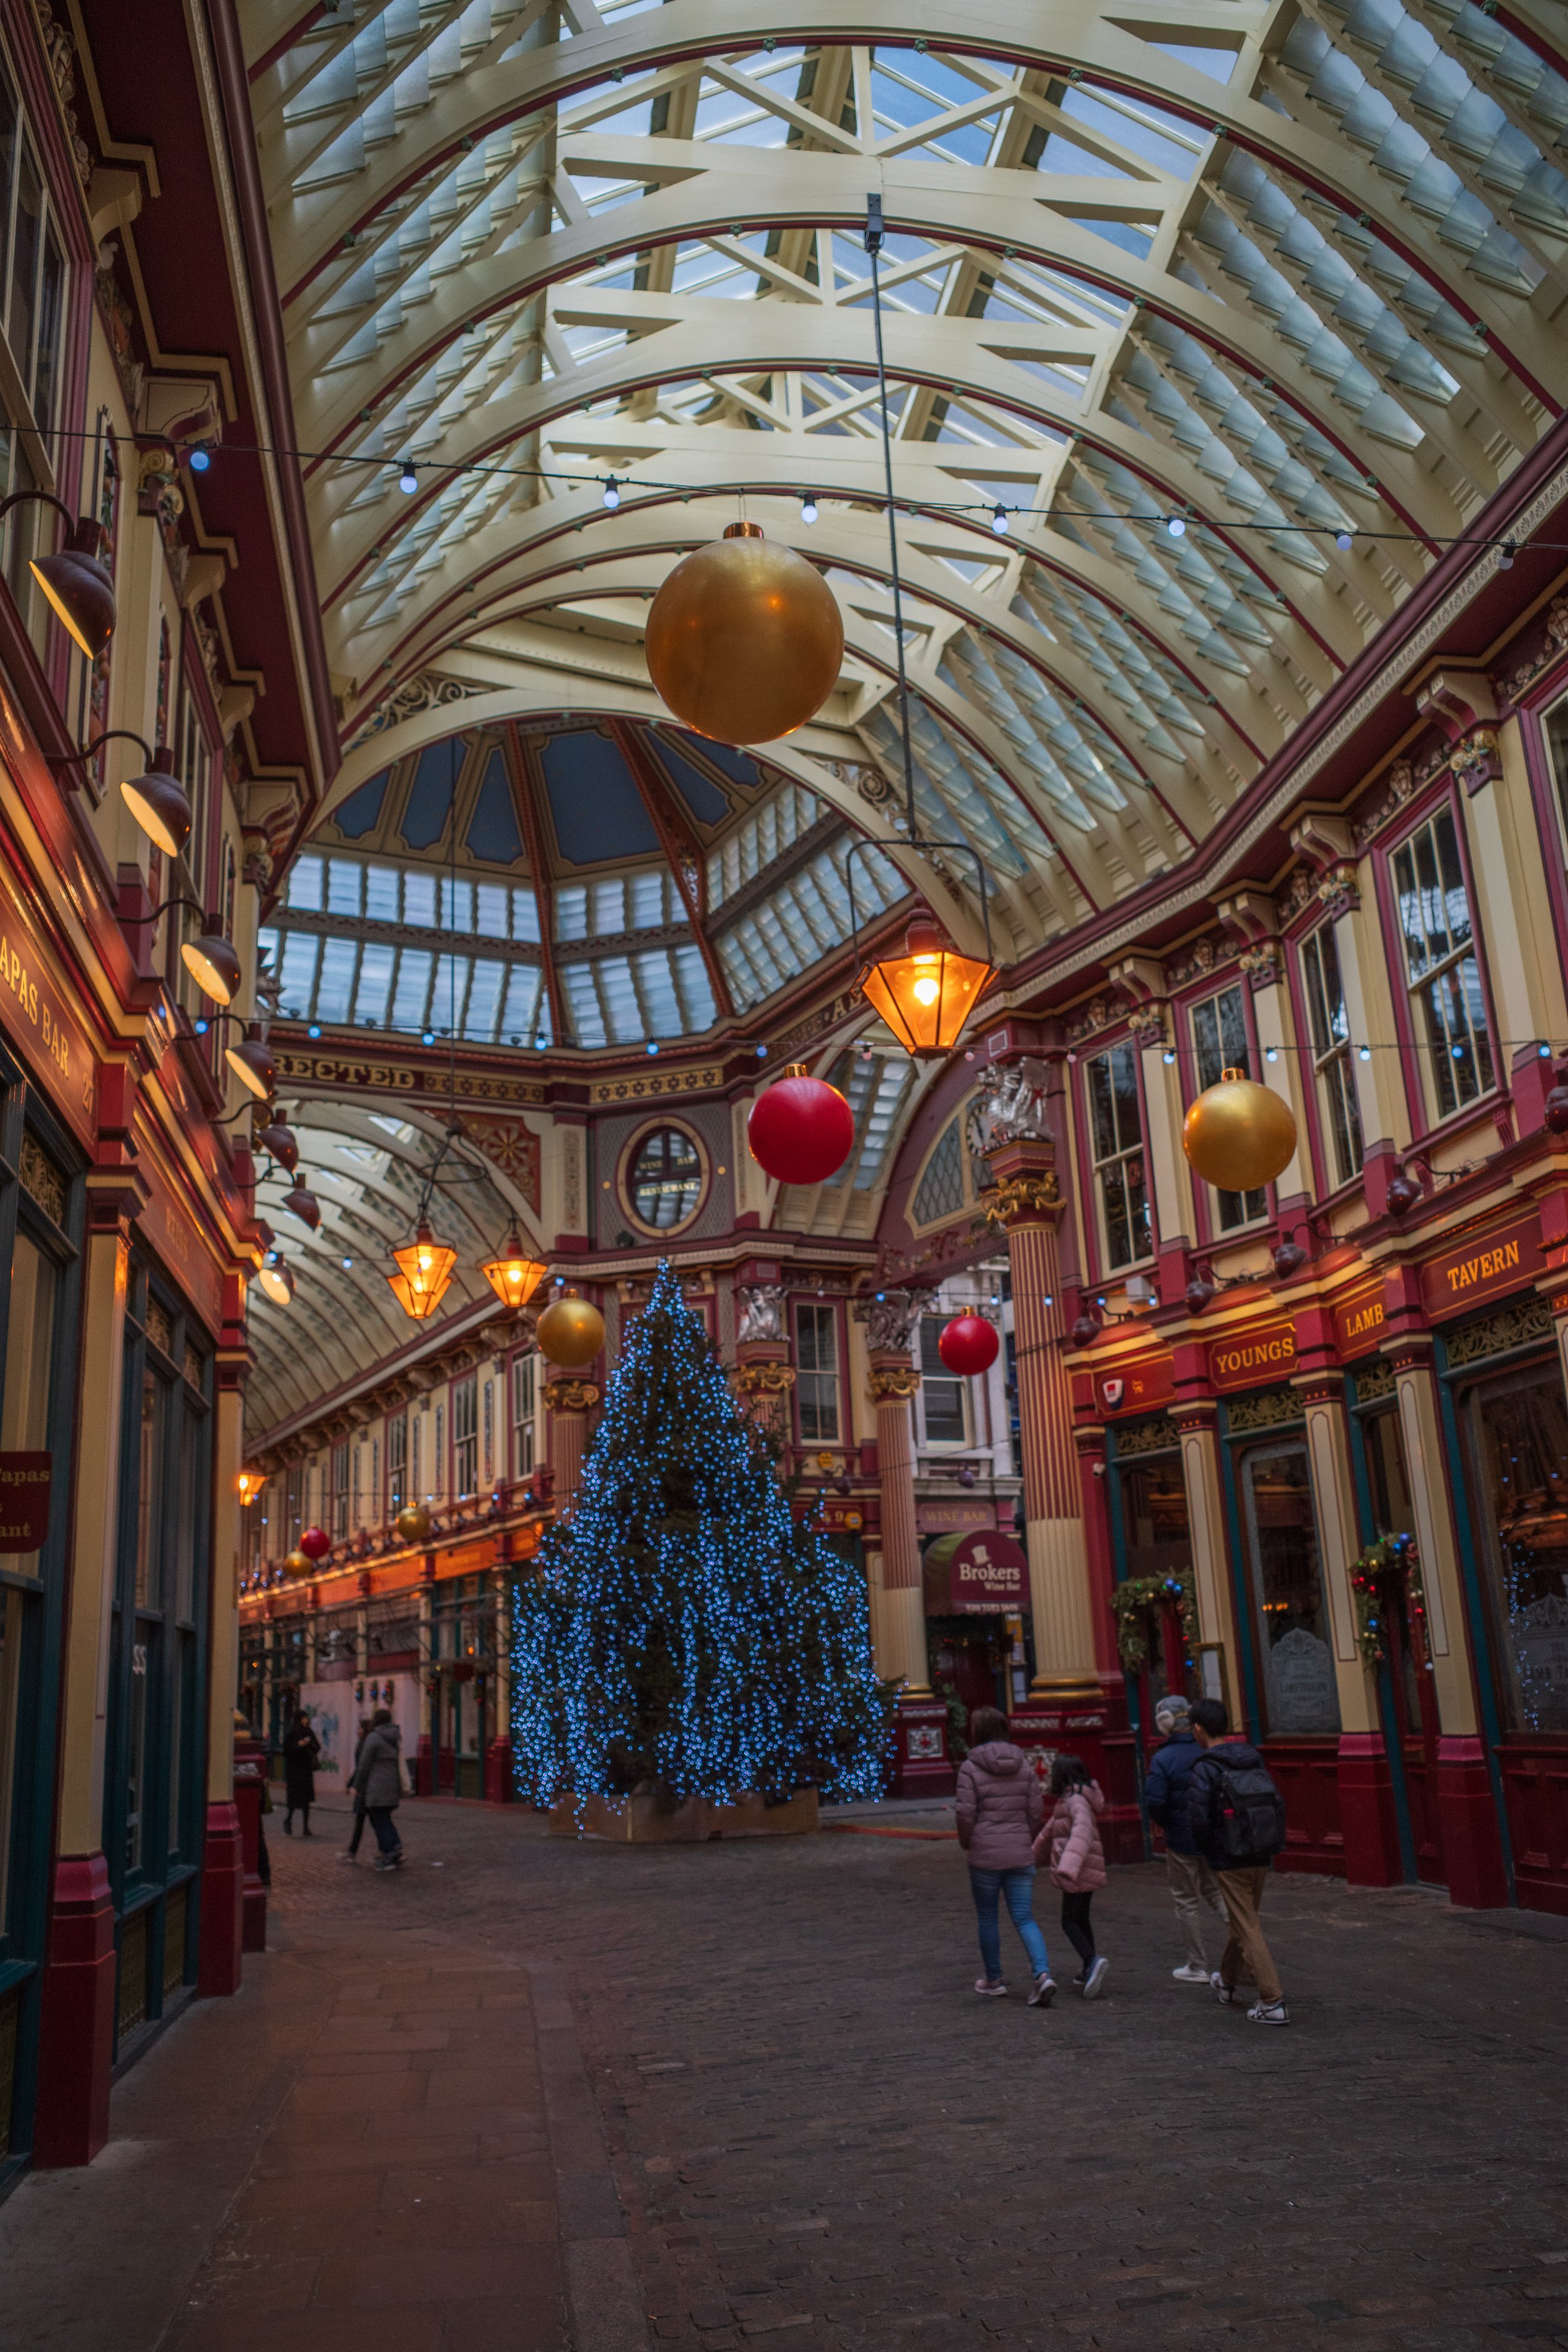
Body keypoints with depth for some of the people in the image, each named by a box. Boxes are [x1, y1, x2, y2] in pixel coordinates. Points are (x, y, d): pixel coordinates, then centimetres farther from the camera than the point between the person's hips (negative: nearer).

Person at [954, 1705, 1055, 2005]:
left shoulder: (970, 1768, -10)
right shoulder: (1023, 1764, 3)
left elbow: (966, 1814, -12)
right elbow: (1037, 1809, 3)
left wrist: (966, 1843, 7)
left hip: (985, 1856, -3)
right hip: (1021, 1854, 3)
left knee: (988, 1918, 14)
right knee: (1024, 1919, 6)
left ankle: (994, 1980, 25)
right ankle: (1042, 1974, -13)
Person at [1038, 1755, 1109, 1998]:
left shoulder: (1077, 1800, -17)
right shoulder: (1067, 1800, 15)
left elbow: (1082, 1831, -34)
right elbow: (1051, 1829, 29)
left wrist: (1068, 1866, -45)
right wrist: (1034, 1854, 40)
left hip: (1079, 1874, -10)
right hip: (1085, 1874, 10)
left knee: (1070, 1922, -8)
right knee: (1081, 1920, 17)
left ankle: (1093, 1961, -22)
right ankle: (1089, 1972, 21)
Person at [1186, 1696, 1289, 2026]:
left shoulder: (1205, 1770, -15)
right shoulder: (1254, 1761, 6)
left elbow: (1197, 1818, -21)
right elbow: (1277, 1804, 8)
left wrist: (1208, 1851, -3)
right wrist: (1271, 1848, 13)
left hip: (1230, 1861, -7)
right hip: (1261, 1859, 7)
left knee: (1248, 1930, -1)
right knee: (1244, 1921, 23)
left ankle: (1273, 2003, -5)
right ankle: (1227, 1981, 43)